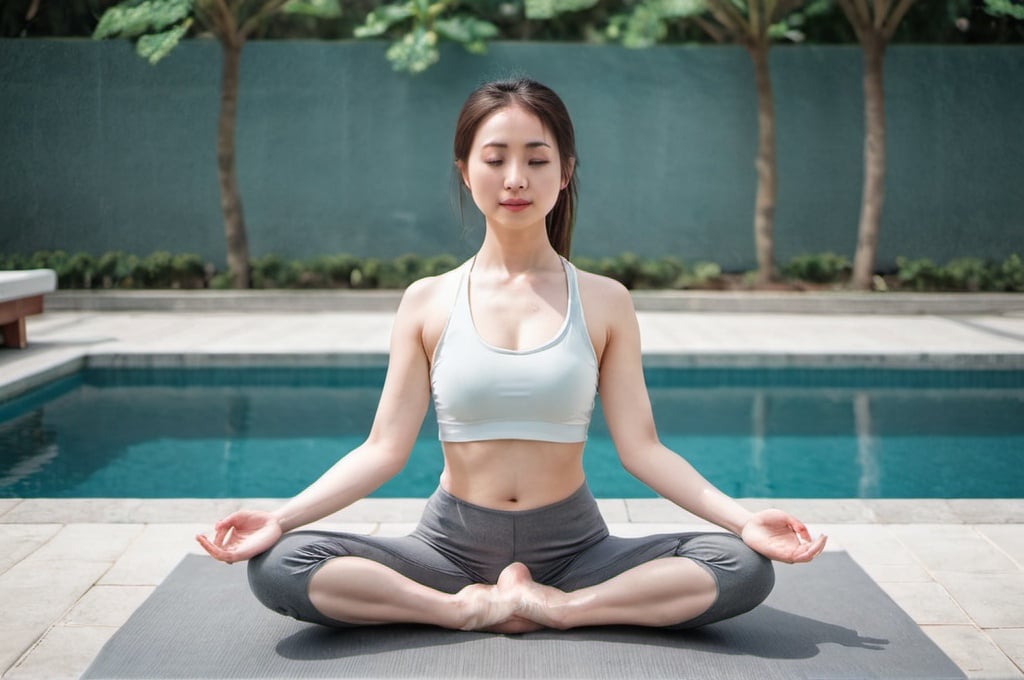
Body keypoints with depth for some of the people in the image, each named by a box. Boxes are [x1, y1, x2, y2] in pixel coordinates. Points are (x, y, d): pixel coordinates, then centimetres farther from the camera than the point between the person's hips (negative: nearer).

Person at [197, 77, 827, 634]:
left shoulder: (604, 302, 1)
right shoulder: (428, 301, 1)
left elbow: (641, 446, -2)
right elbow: (384, 449, -2)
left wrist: (743, 518, -15)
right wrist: (280, 518, -14)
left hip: (572, 545, 1)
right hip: (453, 545, 0)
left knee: (744, 567, -24)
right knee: (277, 565, -25)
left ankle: (555, 606, -14)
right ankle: (469, 607, -15)